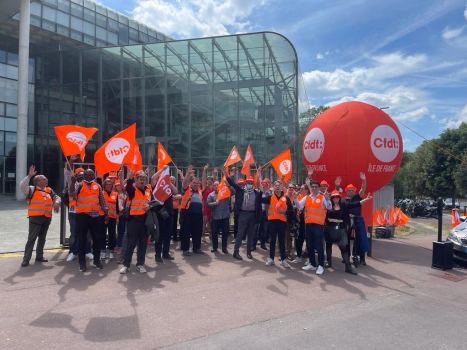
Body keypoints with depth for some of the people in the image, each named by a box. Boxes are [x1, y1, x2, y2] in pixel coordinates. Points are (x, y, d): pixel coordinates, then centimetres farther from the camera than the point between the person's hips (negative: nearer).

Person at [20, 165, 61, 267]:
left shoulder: (49, 191, 12)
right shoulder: (32, 190, -2)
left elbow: (57, 197, 14)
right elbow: (22, 186, -16)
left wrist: (56, 203, -8)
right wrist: (29, 175, -20)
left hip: (46, 218, 5)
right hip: (35, 218, -5)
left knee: (42, 238, 14)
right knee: (31, 238, -5)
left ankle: (39, 256, 25)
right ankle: (26, 259, 0)